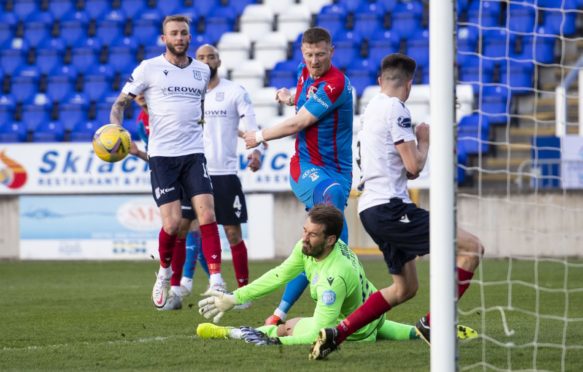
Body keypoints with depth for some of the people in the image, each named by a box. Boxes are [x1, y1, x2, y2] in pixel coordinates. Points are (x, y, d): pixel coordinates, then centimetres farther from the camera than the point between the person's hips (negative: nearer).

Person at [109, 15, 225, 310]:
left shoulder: (202, 71, 11)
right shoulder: (149, 69, 0)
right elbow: (120, 103, 4)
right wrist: (116, 130, -12)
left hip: (194, 153, 3)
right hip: (162, 155, -3)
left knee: (207, 214, -12)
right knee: (172, 223, -9)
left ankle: (216, 282, -13)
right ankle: (164, 274, 19)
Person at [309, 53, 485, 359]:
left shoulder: (372, 108, 20)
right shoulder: (395, 109, -9)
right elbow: (414, 166, -12)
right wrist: (424, 140, 5)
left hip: (371, 207, 10)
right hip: (389, 206, -10)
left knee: (404, 288, 17)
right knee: (471, 248, -11)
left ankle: (336, 333, 10)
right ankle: (432, 323, -12)